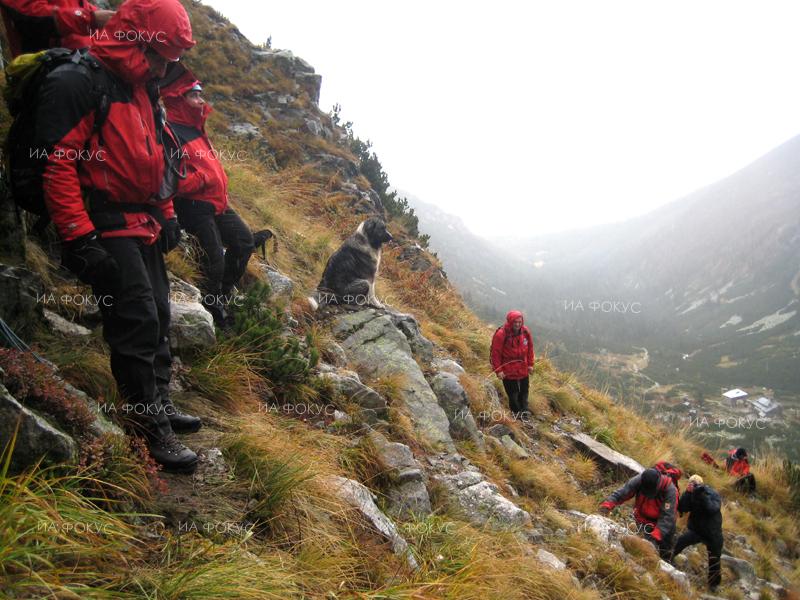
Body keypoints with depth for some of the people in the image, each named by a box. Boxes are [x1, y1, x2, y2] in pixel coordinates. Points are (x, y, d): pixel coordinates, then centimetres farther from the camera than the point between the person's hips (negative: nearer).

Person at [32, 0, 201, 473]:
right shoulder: (78, 83, -13)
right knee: (137, 322, -11)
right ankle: (151, 429, -2)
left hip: (143, 226, 9)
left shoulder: (141, 90, 16)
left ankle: (160, 403, 27)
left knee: (158, 315, 13)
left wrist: (166, 216, 20)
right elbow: (56, 163, -19)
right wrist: (79, 237, -23)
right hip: (105, 227, -9)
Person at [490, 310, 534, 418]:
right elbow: (495, 353, -15)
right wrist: (498, 370, -14)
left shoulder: (526, 332, -6)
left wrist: (530, 364, 8)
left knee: (524, 390, 16)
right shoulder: (501, 334, -21)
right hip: (508, 371, -5)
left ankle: (524, 409, 32)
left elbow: (530, 348, 8)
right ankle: (516, 411, 22)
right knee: (513, 393, 5)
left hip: (523, 369, 5)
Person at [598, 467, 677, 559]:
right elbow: (621, 493, -31)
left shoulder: (670, 490, -34)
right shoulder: (638, 481, -30)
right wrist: (607, 505, -49)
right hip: (644, 519, 0)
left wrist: (655, 536, -44)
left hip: (661, 519, 0)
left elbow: (667, 516, -35)